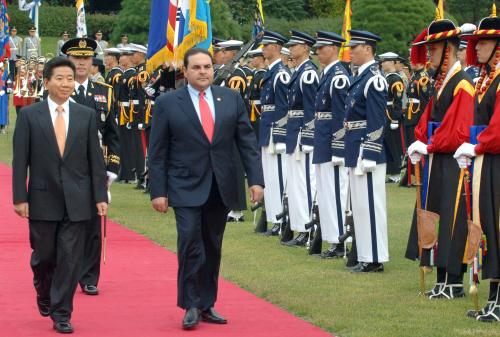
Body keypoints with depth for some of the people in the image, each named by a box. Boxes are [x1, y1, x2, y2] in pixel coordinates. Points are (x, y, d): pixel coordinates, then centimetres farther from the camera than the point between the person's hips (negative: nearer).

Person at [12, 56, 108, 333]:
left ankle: (61, 314, 8)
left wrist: (100, 196, -1)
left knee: (70, 258, -1)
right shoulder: (29, 115, -1)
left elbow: (95, 159, 4)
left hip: (76, 201, 1)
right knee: (43, 256, 9)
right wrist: (20, 198, -7)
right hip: (42, 199, -1)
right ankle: (44, 293, 39)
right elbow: (20, 160, -2)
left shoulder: (86, 116, 3)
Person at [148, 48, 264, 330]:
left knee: (212, 249, 9)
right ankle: (191, 306, -2)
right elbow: (158, 153, -1)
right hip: (186, 188, -3)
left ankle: (207, 304, 19)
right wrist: (158, 191, -6)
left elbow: (247, 142, 6)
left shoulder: (231, 99, 6)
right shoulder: (168, 104, -2)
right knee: (191, 244, -13)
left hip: (221, 188, 3)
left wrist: (256, 179, -2)